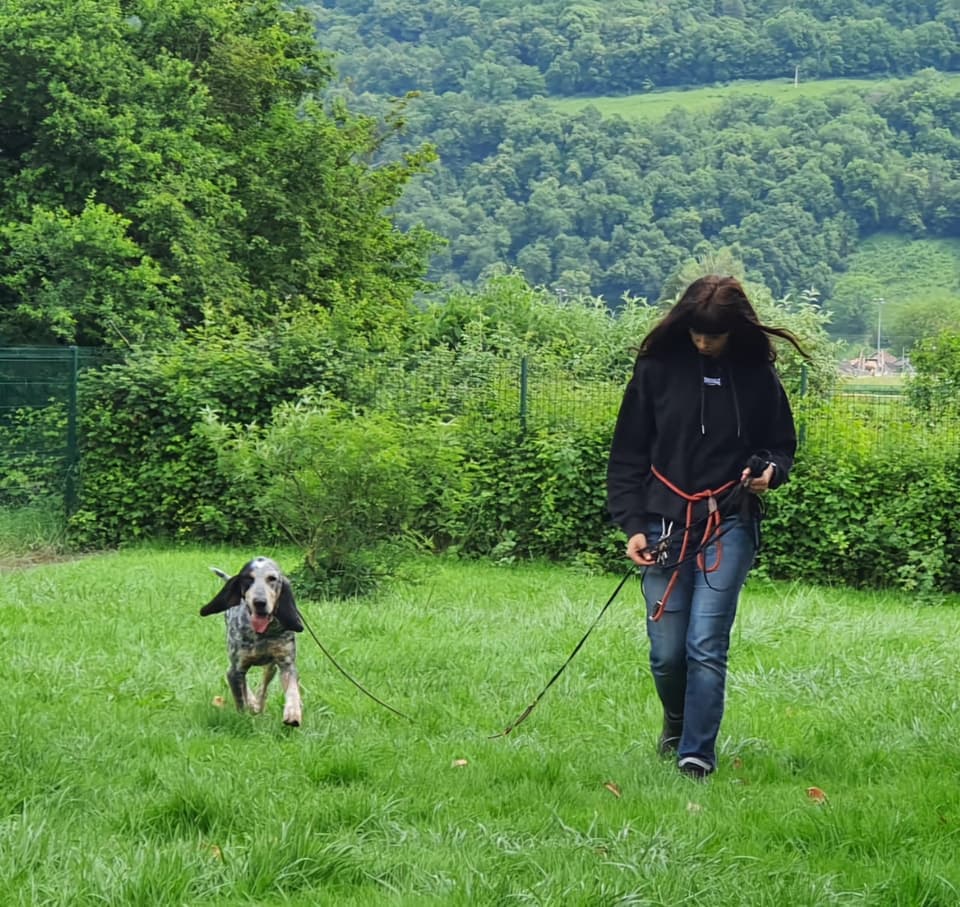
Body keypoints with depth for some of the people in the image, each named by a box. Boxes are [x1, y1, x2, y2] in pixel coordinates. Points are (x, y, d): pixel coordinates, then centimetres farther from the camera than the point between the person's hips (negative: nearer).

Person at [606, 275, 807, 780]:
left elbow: (781, 444, 16)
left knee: (706, 645, -12)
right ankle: (676, 721, 34)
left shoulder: (757, 374, 2)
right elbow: (627, 454, 6)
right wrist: (632, 524, -2)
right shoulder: (658, 368, 1)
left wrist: (771, 469, -7)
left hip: (729, 526, -1)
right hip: (666, 525, 1)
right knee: (666, 651, 4)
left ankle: (696, 753, -6)